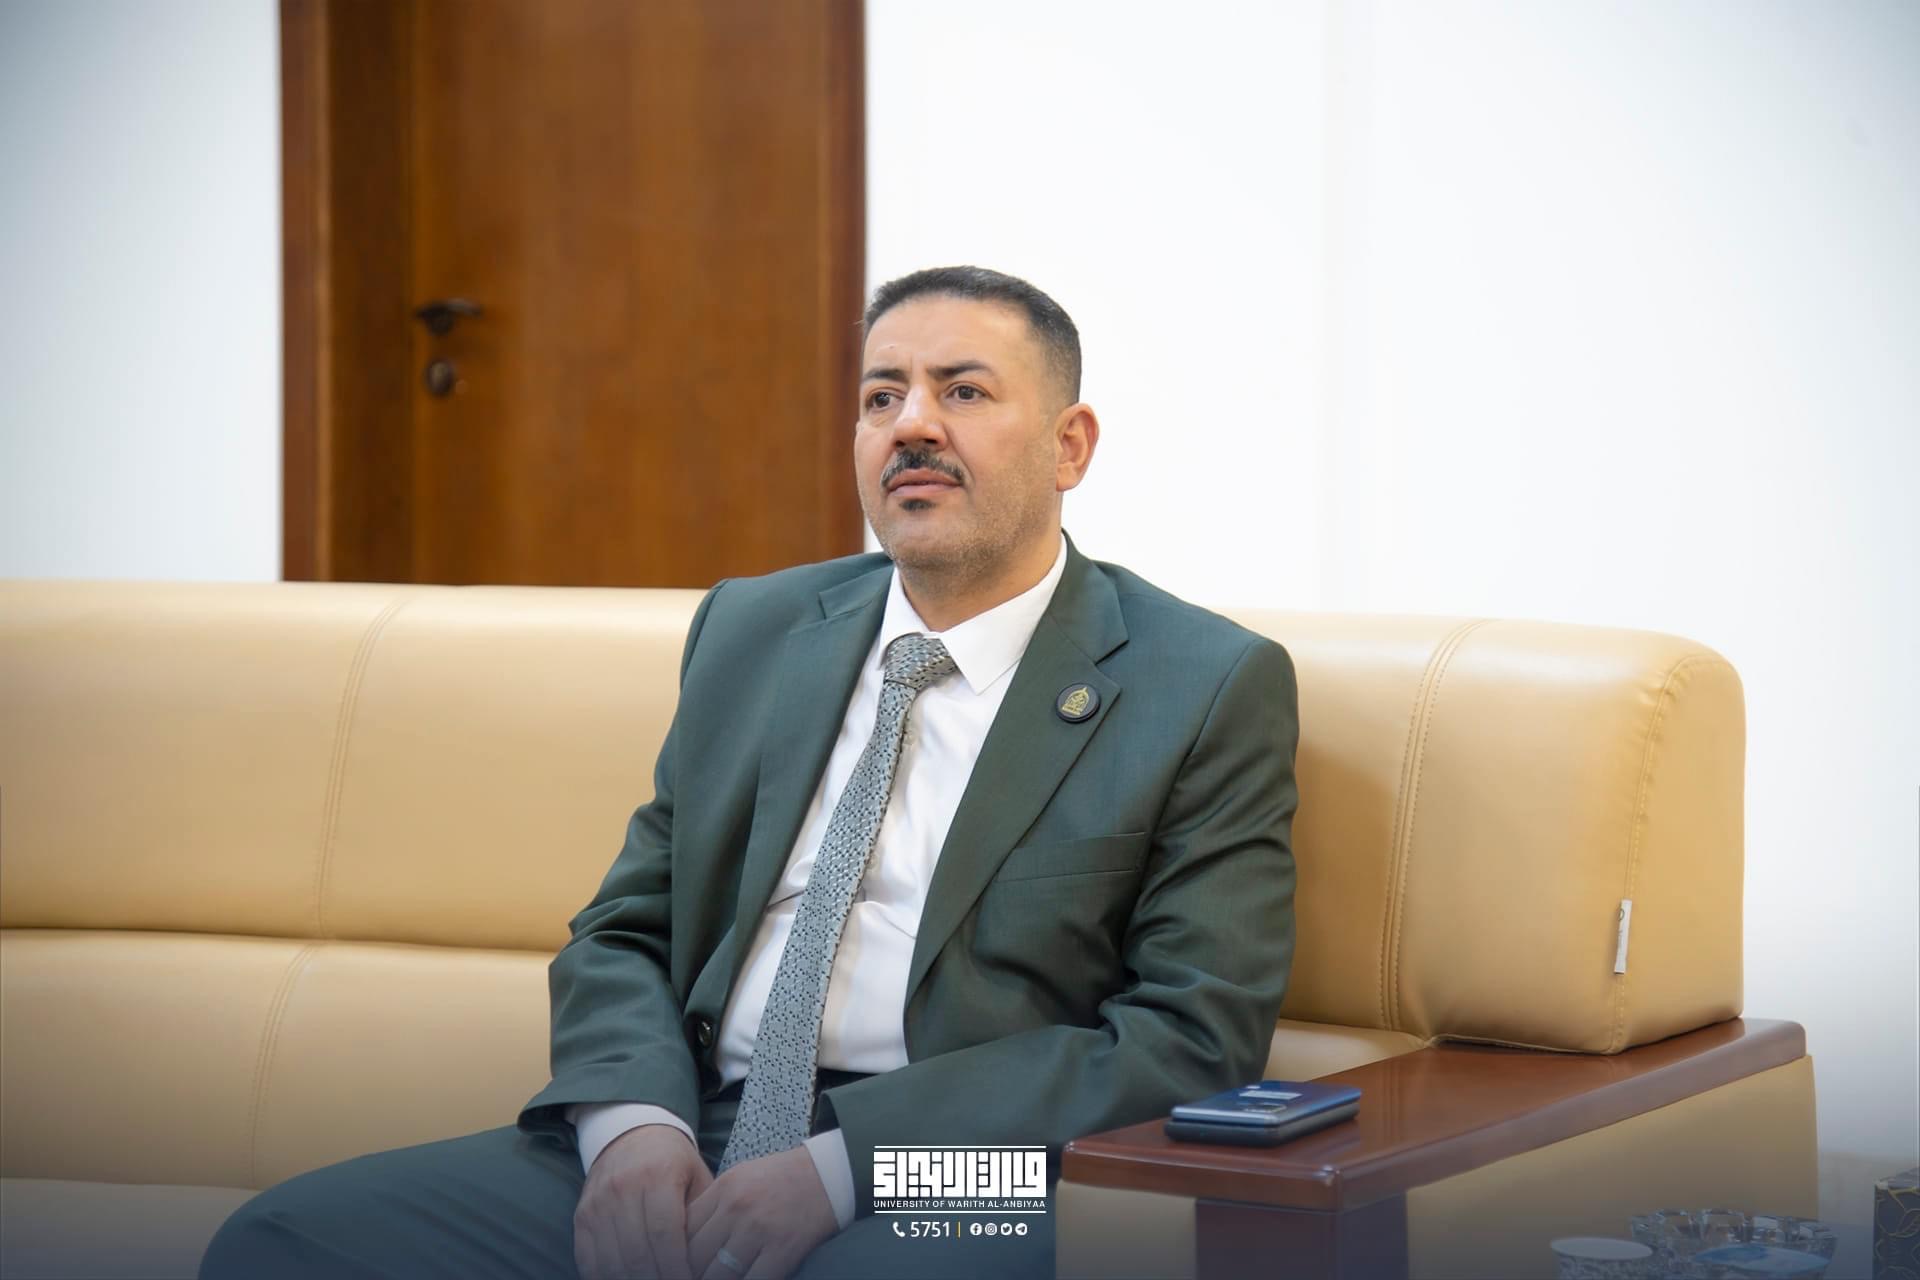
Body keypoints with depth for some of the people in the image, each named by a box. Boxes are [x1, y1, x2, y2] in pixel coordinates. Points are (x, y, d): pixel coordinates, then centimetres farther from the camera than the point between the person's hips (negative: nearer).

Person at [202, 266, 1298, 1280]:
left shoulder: (1211, 688, 1)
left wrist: (841, 1166, -15)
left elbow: (1192, 1035, -7)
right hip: (696, 1141, 5)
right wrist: (633, 1124, -7)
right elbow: (627, 931, 17)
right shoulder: (751, 632, 17)